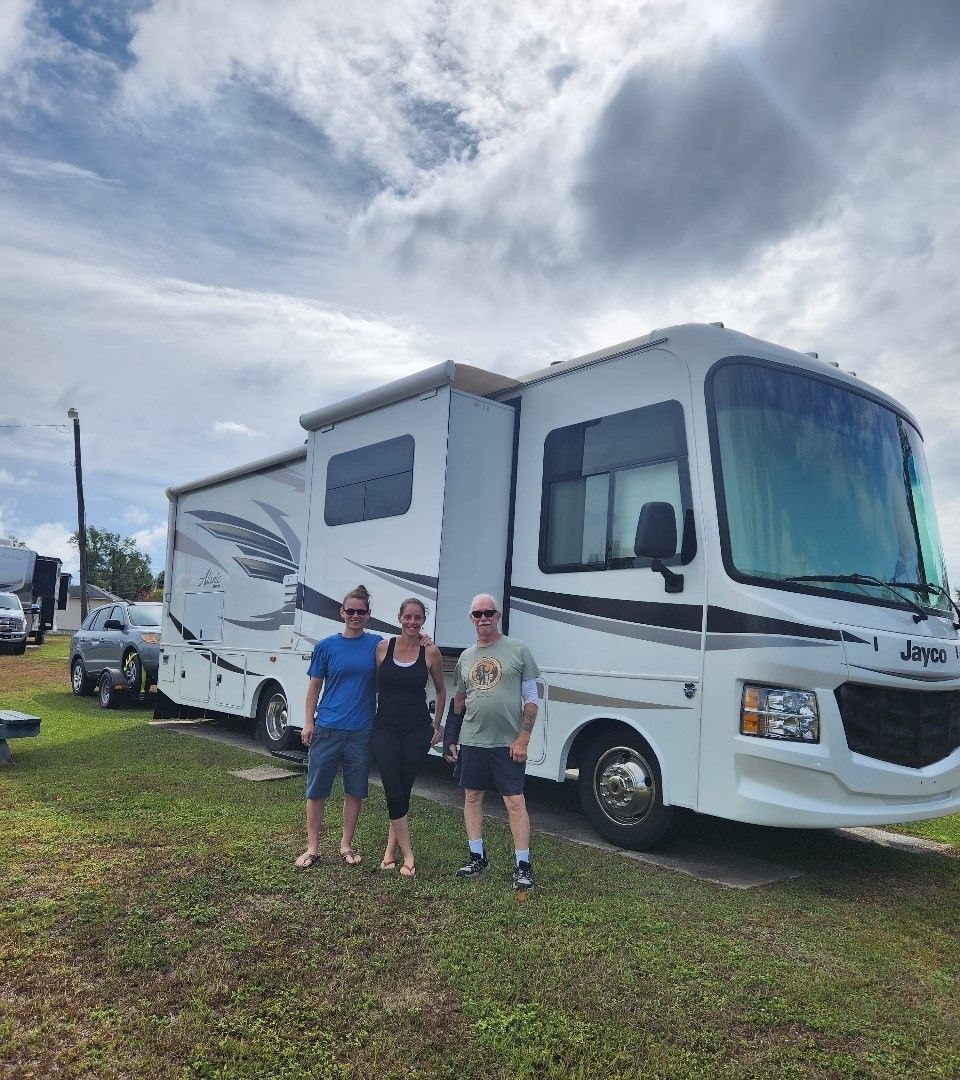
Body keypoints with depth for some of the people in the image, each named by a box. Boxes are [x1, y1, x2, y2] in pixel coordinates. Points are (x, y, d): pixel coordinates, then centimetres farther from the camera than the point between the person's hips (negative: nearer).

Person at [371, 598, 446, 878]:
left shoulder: (430, 652, -2)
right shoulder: (383, 647, -1)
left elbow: (441, 691, 10)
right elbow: (372, 687, 8)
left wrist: (436, 726, 8)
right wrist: (367, 721, 6)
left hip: (417, 730, 0)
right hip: (385, 729, 0)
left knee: (403, 790, 7)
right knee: (393, 791, -4)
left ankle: (391, 848, 22)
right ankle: (407, 854, 6)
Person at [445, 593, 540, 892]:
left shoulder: (518, 650, -3)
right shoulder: (466, 657, 10)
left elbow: (531, 699, -4)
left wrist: (522, 739, -10)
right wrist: (450, 739, 16)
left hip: (508, 743, -5)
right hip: (471, 741, 5)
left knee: (515, 801, -3)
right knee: (472, 797, 11)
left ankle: (522, 864, 6)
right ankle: (477, 856, 24)